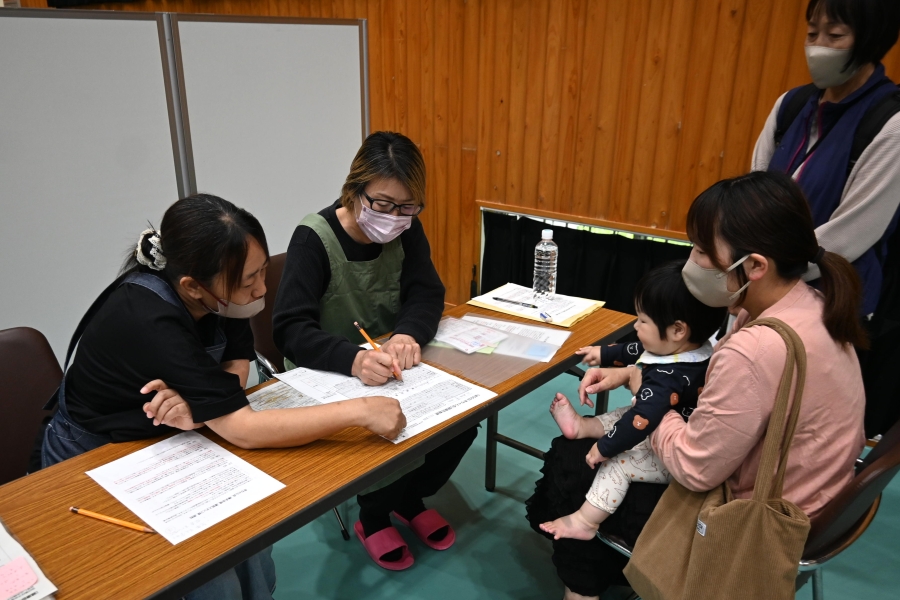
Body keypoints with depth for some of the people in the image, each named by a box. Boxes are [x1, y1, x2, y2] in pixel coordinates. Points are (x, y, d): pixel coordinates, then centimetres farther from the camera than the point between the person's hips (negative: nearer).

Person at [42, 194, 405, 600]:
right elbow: (242, 430, -38)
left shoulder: (217, 294, -17)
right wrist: (360, 410, -39)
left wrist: (199, 405, -29)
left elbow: (236, 358, -7)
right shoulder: (149, 321, -36)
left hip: (157, 447, 6)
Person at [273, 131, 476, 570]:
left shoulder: (406, 230, -6)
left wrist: (408, 334, -33)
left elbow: (427, 293, -9)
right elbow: (290, 329, -28)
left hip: (389, 367, 5)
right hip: (325, 378, -4)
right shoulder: (313, 239, -21)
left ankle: (410, 498, 16)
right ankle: (373, 518, 8)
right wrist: (353, 359, -47)